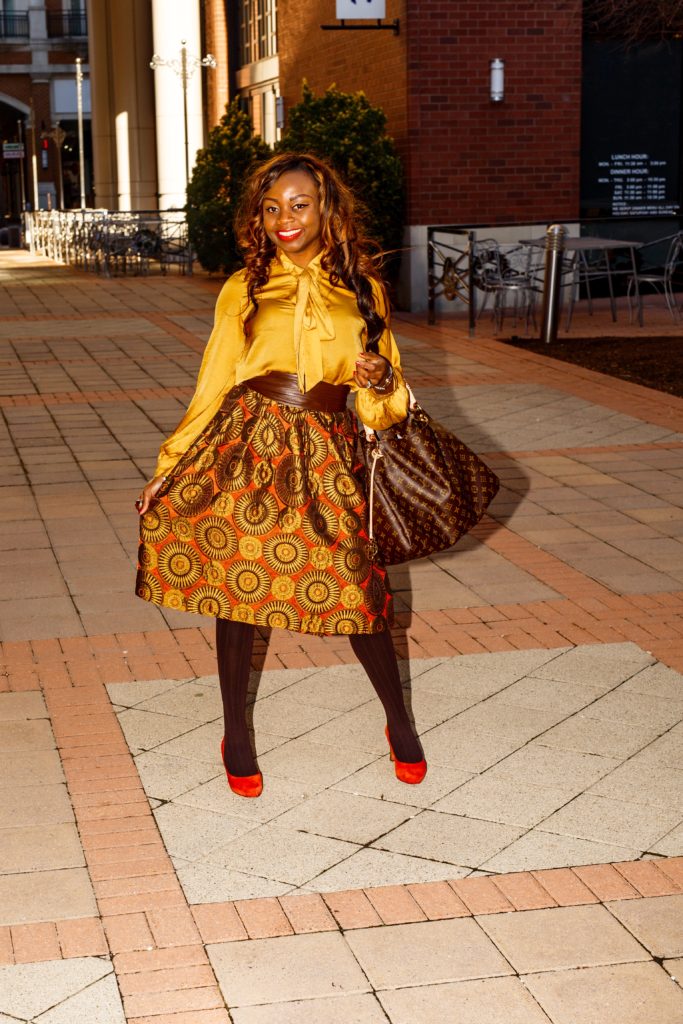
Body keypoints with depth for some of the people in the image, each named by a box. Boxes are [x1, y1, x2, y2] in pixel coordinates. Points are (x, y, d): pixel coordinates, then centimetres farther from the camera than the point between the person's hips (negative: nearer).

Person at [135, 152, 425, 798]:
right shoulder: (243, 290, 6)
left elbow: (383, 403, 12)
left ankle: (399, 723, 23)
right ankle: (236, 733, 23)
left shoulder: (362, 289, 8)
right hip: (248, 446, 0)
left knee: (355, 588, -1)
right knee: (236, 582, 4)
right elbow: (211, 390, 8)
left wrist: (381, 380, -12)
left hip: (327, 452, 0)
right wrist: (167, 470, 5)